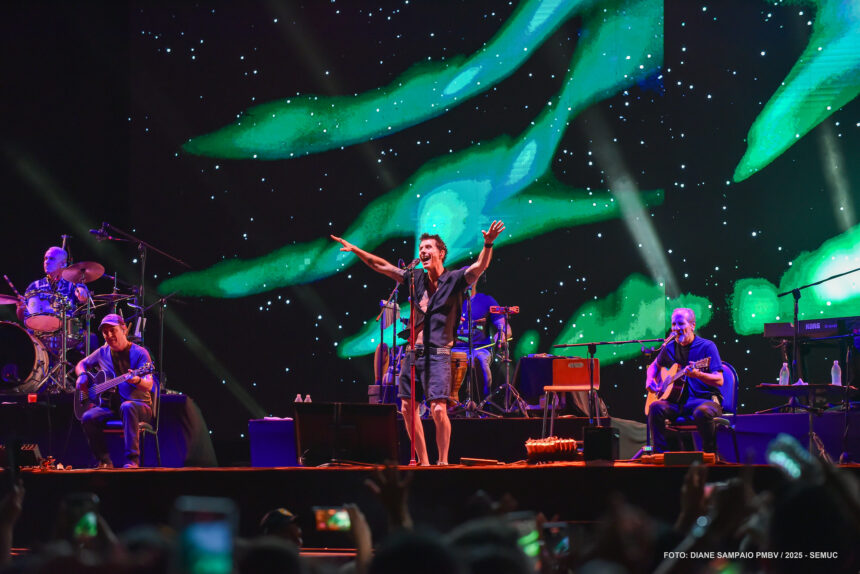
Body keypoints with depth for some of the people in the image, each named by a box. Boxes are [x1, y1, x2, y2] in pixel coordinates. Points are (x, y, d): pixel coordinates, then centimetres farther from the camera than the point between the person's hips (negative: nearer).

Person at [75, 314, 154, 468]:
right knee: (88, 418, -25)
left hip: (139, 405, -4)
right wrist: (82, 376, 3)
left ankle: (132, 460, -40)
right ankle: (105, 461, -13)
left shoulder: (139, 353, -5)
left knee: (127, 407, -40)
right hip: (110, 406, 4)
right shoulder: (103, 353, 11)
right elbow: (81, 365, 27)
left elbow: (148, 386, -16)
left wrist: (137, 381, -40)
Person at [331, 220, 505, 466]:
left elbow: (480, 266, -16)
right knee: (407, 408, 4)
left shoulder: (454, 280, 0)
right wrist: (356, 250, 14)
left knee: (438, 409, -15)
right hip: (412, 352, 6)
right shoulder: (416, 279, 14)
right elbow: (382, 266, 19)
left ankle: (443, 461, -2)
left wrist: (488, 244, -33)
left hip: (437, 353, -6)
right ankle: (423, 462, 13)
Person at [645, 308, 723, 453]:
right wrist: (650, 380, 10)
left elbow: (719, 381, -10)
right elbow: (654, 366, 33)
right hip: (678, 401, 4)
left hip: (704, 398, -4)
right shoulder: (670, 348, 14)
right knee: (656, 407, -27)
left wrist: (697, 375, -29)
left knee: (703, 412, -40)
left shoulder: (707, 346, -2)